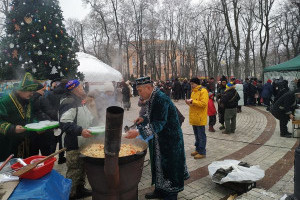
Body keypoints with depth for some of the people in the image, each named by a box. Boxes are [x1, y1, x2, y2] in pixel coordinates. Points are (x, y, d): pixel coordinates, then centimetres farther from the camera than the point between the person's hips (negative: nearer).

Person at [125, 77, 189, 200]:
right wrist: (144, 118, 2)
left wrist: (139, 132, -36)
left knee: (168, 165, 5)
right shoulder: (152, 98, 4)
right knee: (158, 163, 17)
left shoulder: (161, 99, -25)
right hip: (159, 139, 9)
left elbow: (159, 124, -31)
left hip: (170, 140, -9)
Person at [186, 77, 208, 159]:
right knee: (196, 135, 17)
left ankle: (202, 152, 9)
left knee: (201, 136, 0)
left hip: (200, 118, -9)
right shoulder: (193, 91, 16)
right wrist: (189, 102, 3)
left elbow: (203, 103, -22)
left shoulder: (203, 91, -12)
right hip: (194, 117, 9)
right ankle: (198, 149, 28)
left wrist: (193, 101, -20)